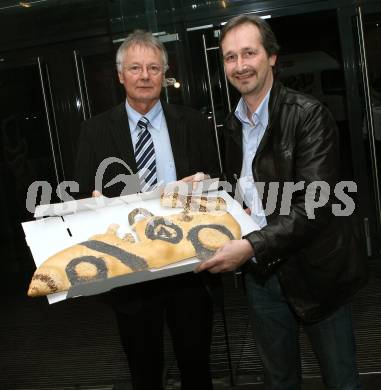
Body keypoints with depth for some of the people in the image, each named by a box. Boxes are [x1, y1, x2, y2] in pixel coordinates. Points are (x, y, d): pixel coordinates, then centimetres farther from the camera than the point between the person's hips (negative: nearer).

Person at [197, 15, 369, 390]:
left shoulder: (308, 114, -14)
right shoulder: (233, 124, 7)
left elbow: (315, 203, -23)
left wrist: (252, 246, -31)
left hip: (313, 271, -5)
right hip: (260, 274, 6)